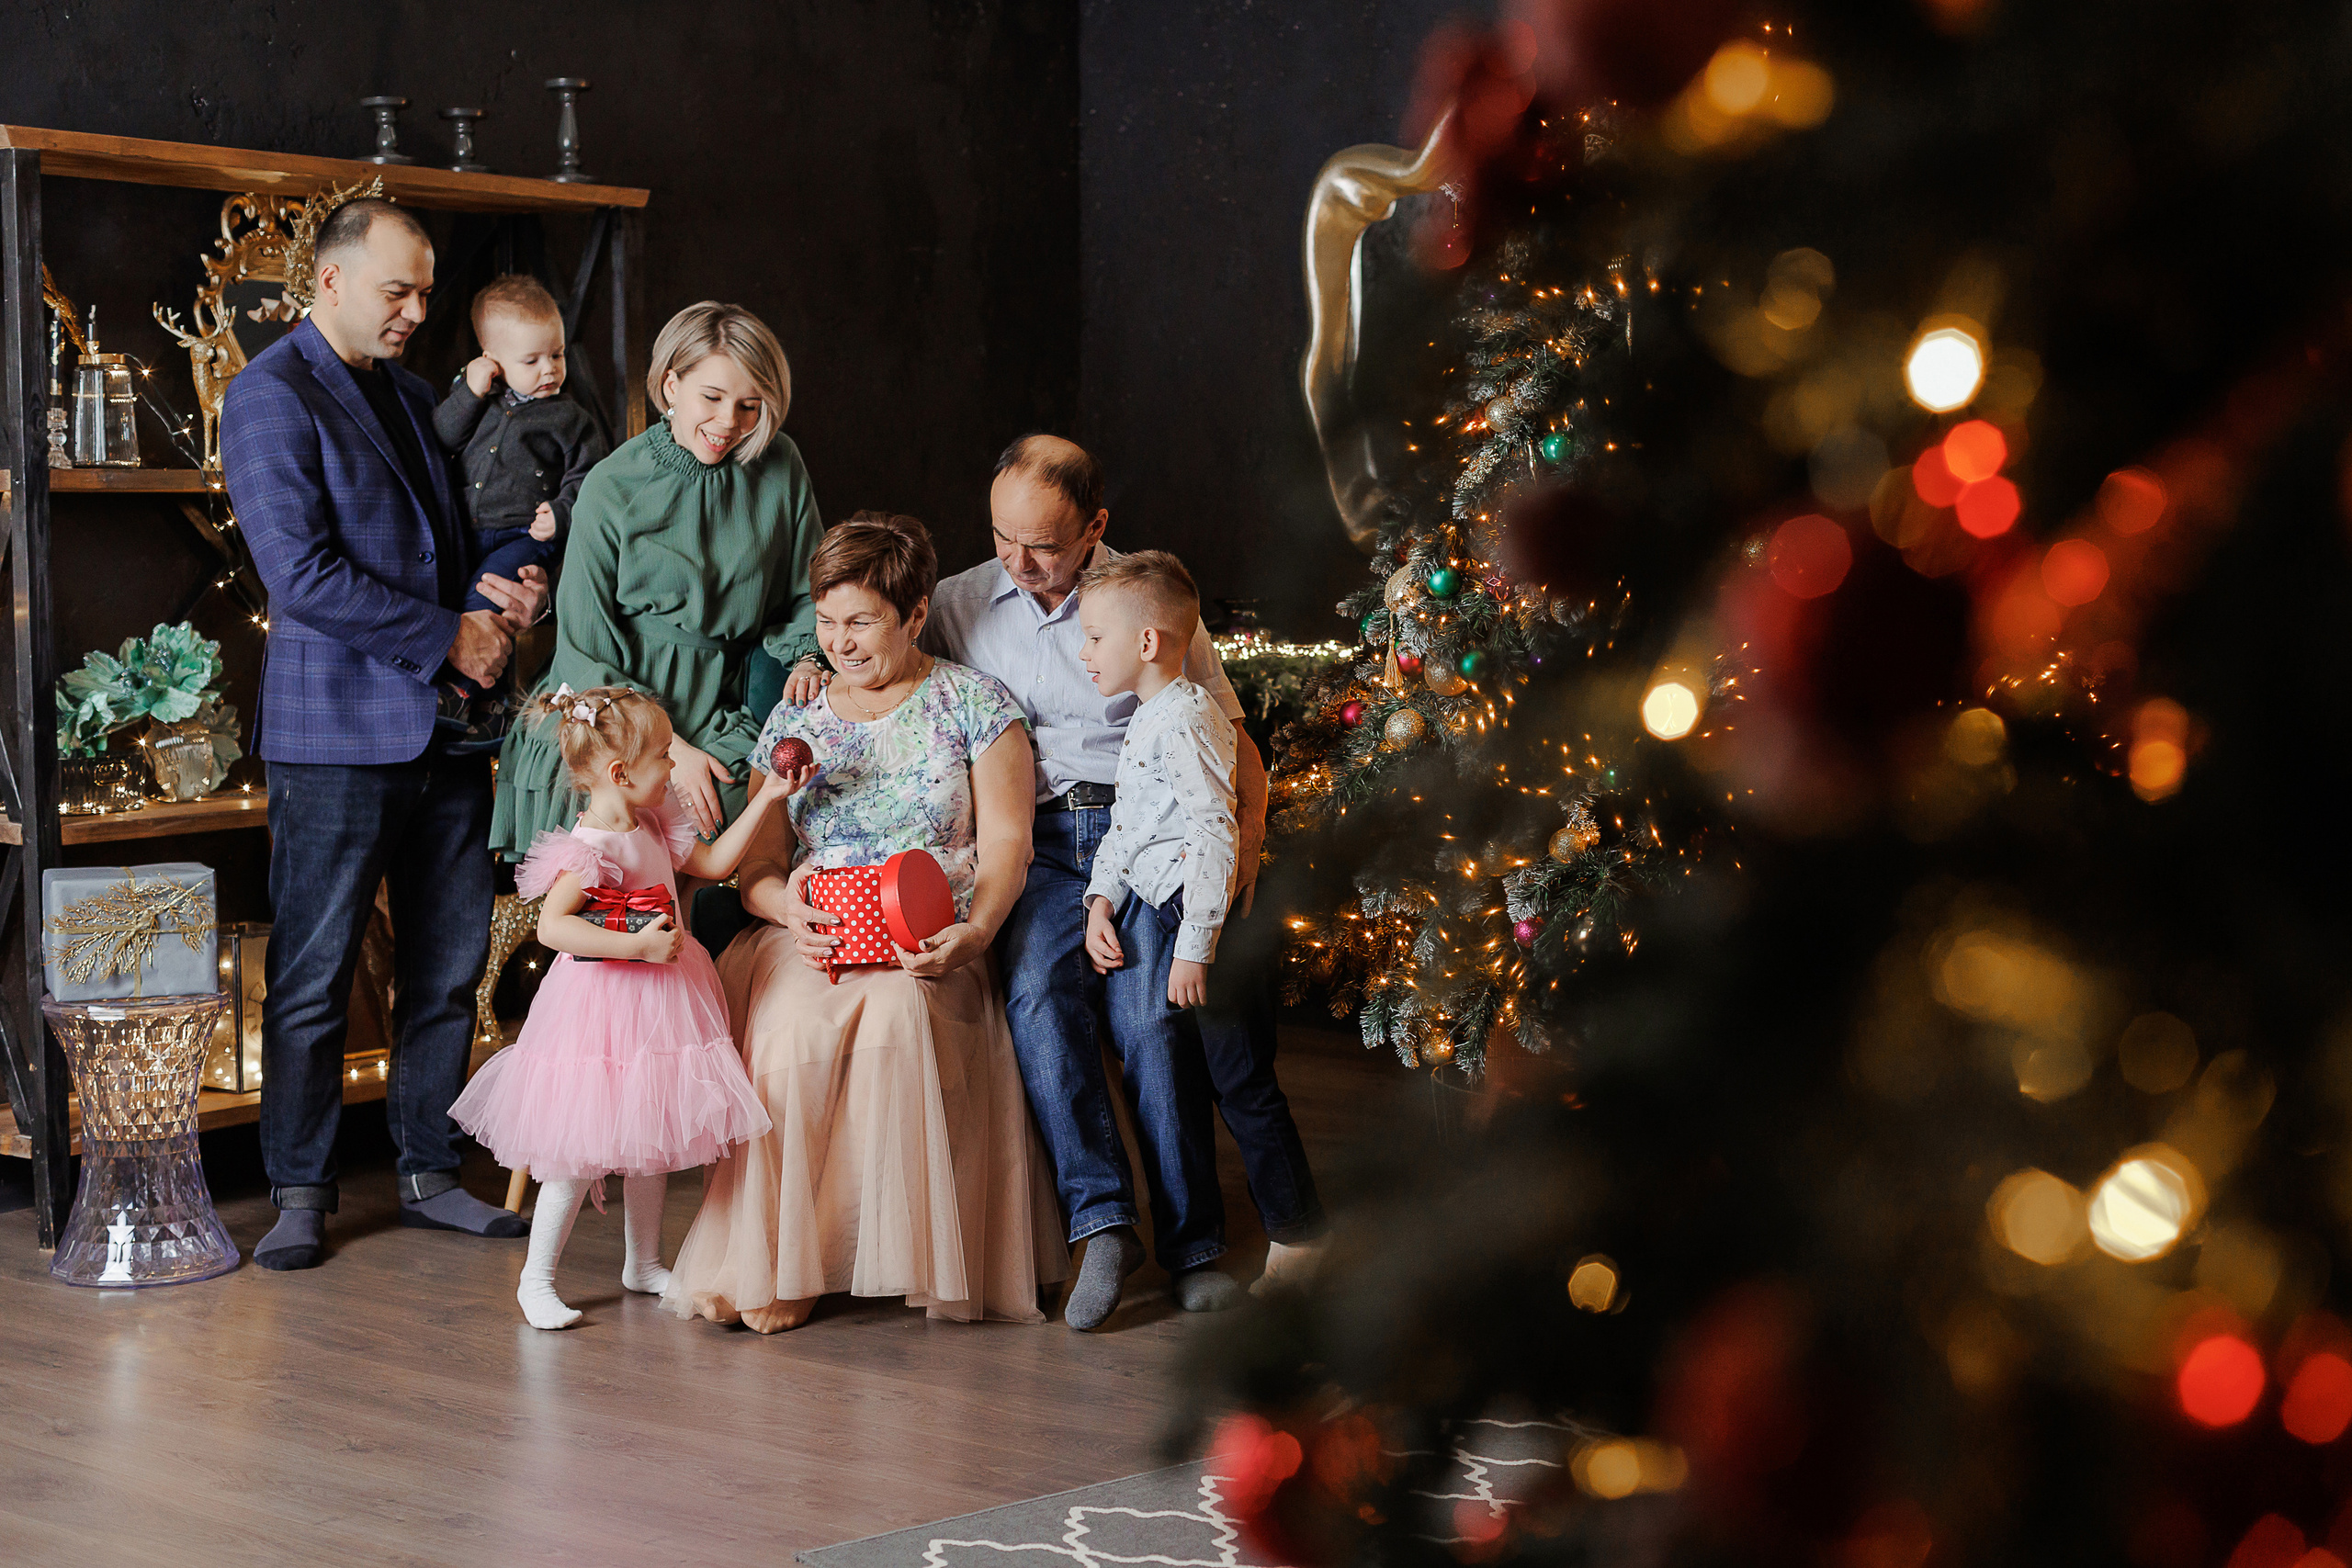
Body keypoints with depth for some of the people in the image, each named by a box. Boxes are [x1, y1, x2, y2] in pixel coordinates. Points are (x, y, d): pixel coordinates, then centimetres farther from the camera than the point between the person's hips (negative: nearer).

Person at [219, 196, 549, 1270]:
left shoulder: (410, 395, 18)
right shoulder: (270, 396, -7)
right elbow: (303, 573, -16)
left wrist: (495, 588, 4)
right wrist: (449, 636, -13)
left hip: (444, 724, 7)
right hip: (339, 730, -7)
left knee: (448, 965, 9)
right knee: (314, 974, 0)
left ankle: (428, 1171, 20)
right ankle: (300, 1192, 11)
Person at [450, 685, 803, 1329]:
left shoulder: (654, 829, 8)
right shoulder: (588, 848, -20)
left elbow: (715, 862, 19)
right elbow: (552, 926, -27)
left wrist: (766, 798, 14)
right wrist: (638, 945, -28)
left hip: (659, 1003, 9)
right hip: (601, 1009, -9)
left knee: (653, 1140, 17)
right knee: (582, 1152, -5)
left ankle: (643, 1262, 32)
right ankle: (536, 1279, 6)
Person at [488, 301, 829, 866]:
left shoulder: (779, 467, 2)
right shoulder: (611, 489, -6)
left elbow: (807, 595, 17)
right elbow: (586, 652, -4)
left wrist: (807, 656, -5)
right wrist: (669, 747, -12)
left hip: (719, 722, 2)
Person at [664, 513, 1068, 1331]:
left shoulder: (974, 704, 6)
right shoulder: (792, 723, 15)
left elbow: (1007, 841, 0)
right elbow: (757, 866, 11)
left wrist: (971, 935, -19)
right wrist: (788, 901, -14)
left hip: (929, 951, -2)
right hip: (808, 941, 2)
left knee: (893, 1009, -36)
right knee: (792, 1020, -31)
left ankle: (897, 1251, -27)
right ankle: (776, 1261, -25)